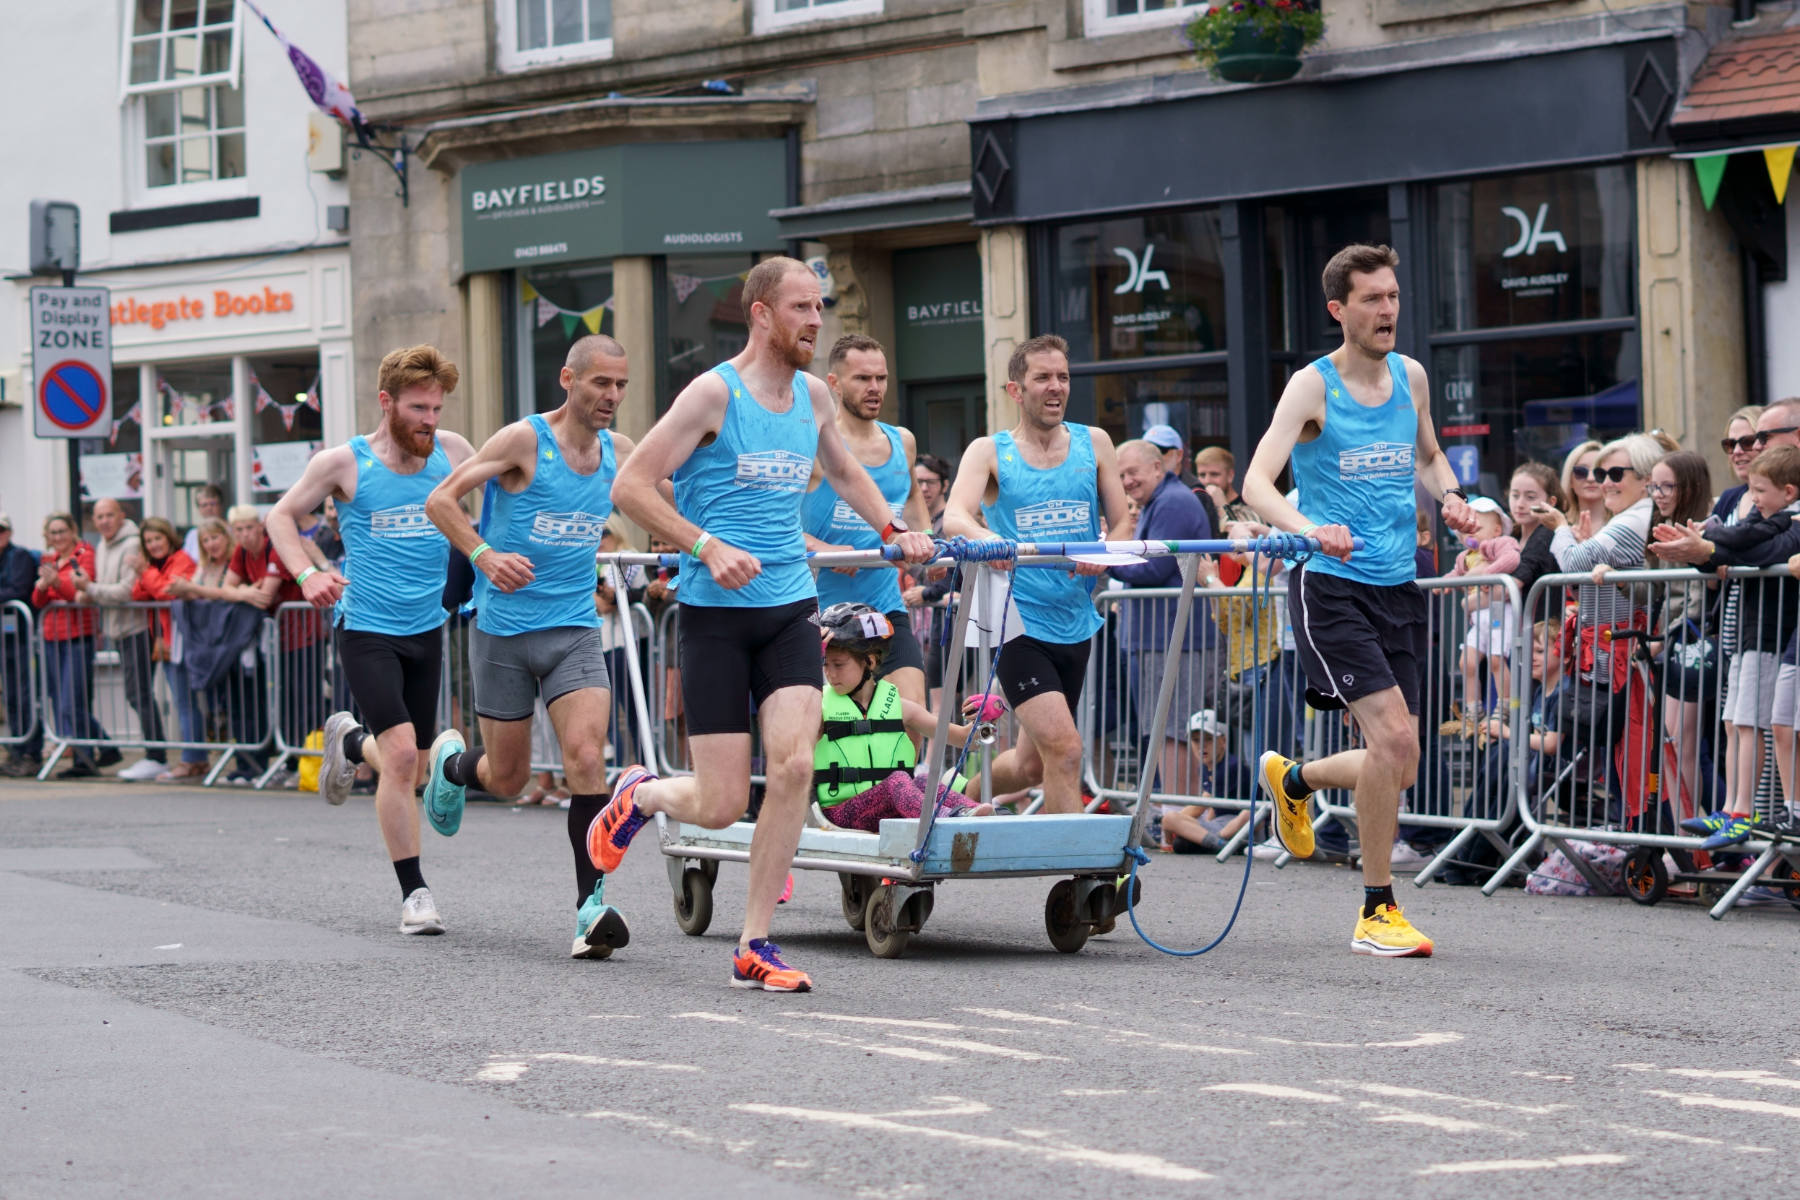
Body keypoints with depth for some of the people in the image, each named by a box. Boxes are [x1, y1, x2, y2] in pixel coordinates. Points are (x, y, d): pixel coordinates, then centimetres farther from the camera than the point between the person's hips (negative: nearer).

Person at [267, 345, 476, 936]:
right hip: (367, 630, -4)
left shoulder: (451, 452, 1)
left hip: (426, 629, 4)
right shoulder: (345, 463, -7)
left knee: (411, 770, 12)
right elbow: (282, 516, 5)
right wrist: (307, 573, -12)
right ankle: (414, 892, -8)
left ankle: (351, 740, 47)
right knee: (401, 755, -18)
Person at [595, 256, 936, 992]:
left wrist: (892, 530, 14)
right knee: (722, 805, -5)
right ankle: (637, 796, 32)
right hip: (717, 611, -5)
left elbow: (843, 471, 30)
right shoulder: (715, 393, -10)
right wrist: (708, 546, -22)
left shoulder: (814, 397, 9)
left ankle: (754, 947, -4)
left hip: (789, 607, 5)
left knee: (793, 765, -14)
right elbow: (630, 487, -13)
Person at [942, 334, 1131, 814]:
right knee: (1064, 748, -19)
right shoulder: (989, 452, 0)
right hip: (1018, 621, -5)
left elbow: (1121, 526, 9)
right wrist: (988, 541, -39)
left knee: (1032, 764, 14)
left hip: (1075, 624, 5)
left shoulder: (1093, 444, 10)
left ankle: (962, 796, 42)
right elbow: (954, 518, -16)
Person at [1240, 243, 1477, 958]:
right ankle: (1376, 911, -8)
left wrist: (1450, 497, 5)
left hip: (1399, 587, 6)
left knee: (1399, 768, 6)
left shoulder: (1411, 377, 9)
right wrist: (1310, 529, -37)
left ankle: (1292, 779, 39)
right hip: (1331, 585, -6)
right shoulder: (1313, 386, -8)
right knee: (1393, 735, -20)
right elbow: (1256, 483, -18)